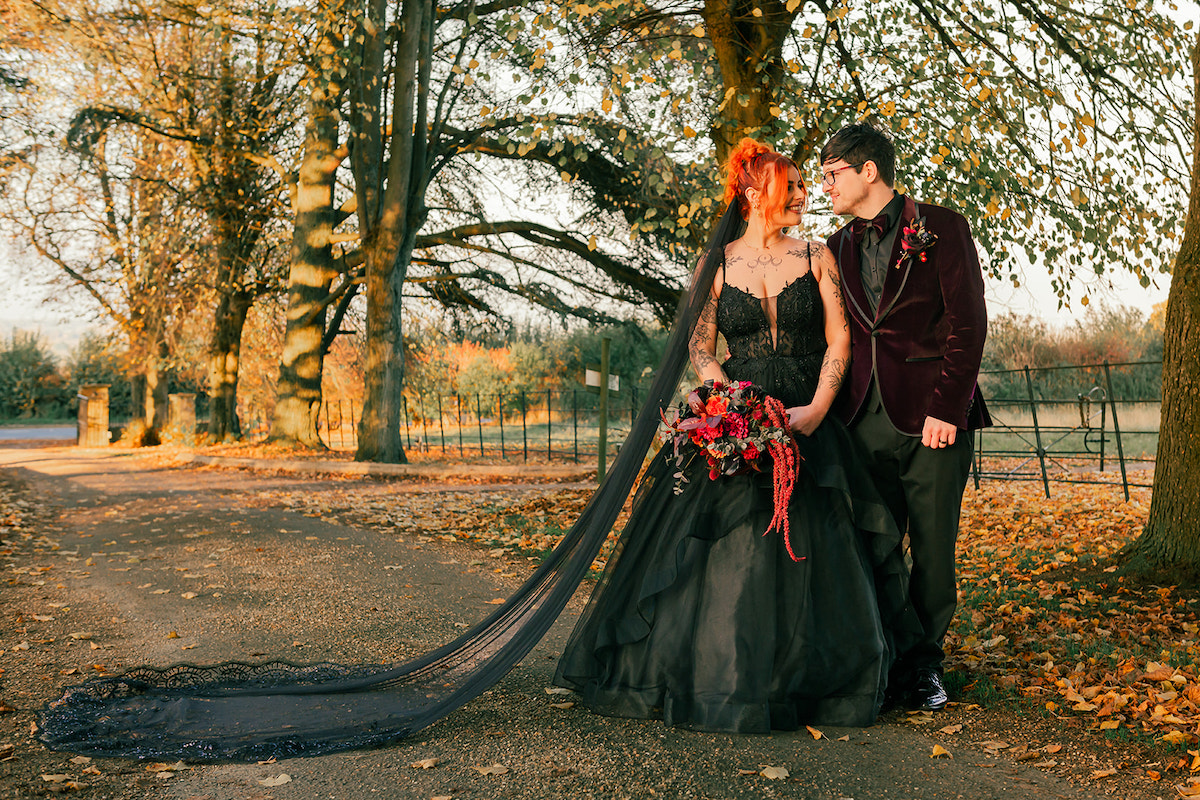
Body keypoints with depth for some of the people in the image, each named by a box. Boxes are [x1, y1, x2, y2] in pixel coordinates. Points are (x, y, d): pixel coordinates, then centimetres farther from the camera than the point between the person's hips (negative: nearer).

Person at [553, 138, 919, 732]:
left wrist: (816, 410, -12)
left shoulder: (816, 257, 6)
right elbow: (700, 350, 1)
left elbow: (839, 339, 1)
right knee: (721, 553, -4)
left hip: (809, 421, 1)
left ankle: (804, 680, 14)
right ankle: (719, 679, 9)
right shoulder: (717, 264, 4)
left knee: (808, 551, 0)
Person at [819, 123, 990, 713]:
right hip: (865, 421, 4)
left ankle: (924, 661, 20)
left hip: (932, 417, -4)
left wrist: (946, 409, -13)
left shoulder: (940, 228, 0)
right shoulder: (838, 250, 14)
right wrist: (829, 411, 5)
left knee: (934, 549, 3)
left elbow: (968, 323, -6)